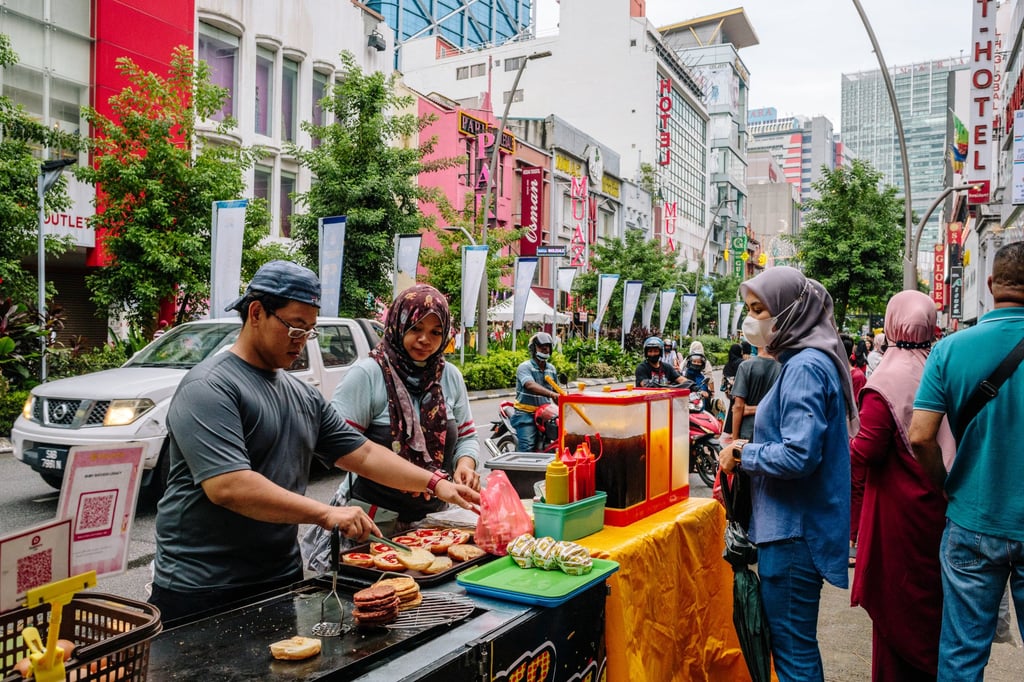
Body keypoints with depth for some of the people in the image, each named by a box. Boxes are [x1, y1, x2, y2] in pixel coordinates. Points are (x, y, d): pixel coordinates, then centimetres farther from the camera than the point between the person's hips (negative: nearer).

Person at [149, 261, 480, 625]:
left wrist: (434, 483, 0)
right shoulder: (210, 387, -16)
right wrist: (326, 514, -27)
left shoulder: (303, 395, 10)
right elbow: (227, 486, -26)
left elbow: (364, 454, 11)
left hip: (282, 579, 7)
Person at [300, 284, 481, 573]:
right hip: (374, 519, -5)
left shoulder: (451, 376, 7)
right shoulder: (367, 374, -11)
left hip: (434, 515, 5)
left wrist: (466, 463, -9)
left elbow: (467, 435, 13)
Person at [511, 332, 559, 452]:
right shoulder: (525, 367, -9)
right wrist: (551, 393, -43)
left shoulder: (551, 369, 15)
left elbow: (555, 391, 21)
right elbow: (530, 385, -28)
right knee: (528, 448, -16)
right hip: (526, 414, -6)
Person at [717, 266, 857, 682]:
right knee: (795, 641, 21)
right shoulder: (806, 359, 11)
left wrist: (741, 453, -12)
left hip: (794, 529, -10)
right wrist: (751, 447, 8)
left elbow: (797, 456, -27)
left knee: (793, 647, 2)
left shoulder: (804, 367, -19)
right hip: (791, 523, 10)